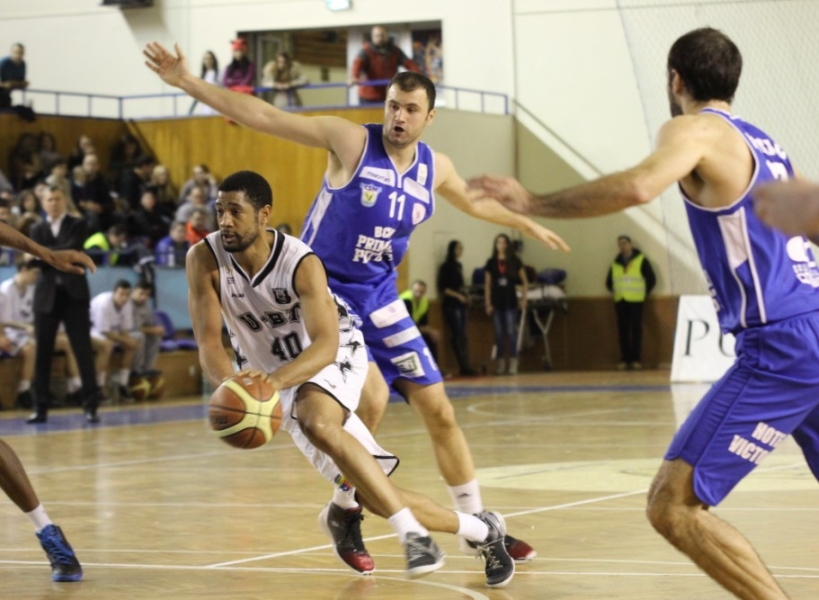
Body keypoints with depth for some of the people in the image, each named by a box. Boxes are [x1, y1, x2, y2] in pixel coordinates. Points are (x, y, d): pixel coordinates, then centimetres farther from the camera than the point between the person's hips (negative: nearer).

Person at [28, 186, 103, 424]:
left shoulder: (77, 225, 5)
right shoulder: (37, 230, 13)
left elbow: (71, 249, -13)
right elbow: (35, 257, -2)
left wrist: (45, 254, -10)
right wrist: (64, 255, -14)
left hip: (73, 294, -2)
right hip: (46, 295, 3)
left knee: (83, 350, -5)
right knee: (42, 352, 2)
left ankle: (91, 406, -4)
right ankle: (41, 408, 7)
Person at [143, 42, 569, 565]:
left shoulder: (435, 168, 2)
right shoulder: (351, 140, -14)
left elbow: (475, 203, 25)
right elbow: (263, 116, -18)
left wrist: (527, 224, 36)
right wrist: (189, 83, -25)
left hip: (379, 298, 6)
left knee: (438, 409, 5)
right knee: (372, 397, -23)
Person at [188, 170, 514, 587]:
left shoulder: (301, 263, -25)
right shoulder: (205, 260, -16)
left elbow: (325, 345, -33)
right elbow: (209, 341, -20)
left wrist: (275, 380, -51)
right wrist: (230, 385, -42)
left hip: (335, 357, -4)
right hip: (279, 382, 4)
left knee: (317, 422, -38)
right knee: (374, 492, -4)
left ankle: (412, 533, -31)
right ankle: (480, 530, 14)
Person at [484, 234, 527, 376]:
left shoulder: (515, 262, 1)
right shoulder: (491, 263, 5)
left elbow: (525, 282, 7)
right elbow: (487, 284, 6)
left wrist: (523, 298, 0)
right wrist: (488, 303, 0)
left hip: (510, 302, -2)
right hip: (496, 303, 2)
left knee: (511, 332, -6)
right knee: (499, 333, 4)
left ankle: (513, 363, -5)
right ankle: (500, 363, 8)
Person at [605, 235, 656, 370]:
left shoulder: (641, 260, 2)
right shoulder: (615, 263, 14)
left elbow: (651, 279, 2)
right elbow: (609, 282, 24)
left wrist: (643, 293, 3)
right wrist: (616, 292, 13)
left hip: (636, 301, -4)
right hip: (620, 301, 4)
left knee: (636, 329, -9)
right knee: (623, 330, 0)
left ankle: (636, 359, -9)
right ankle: (624, 359, 1)